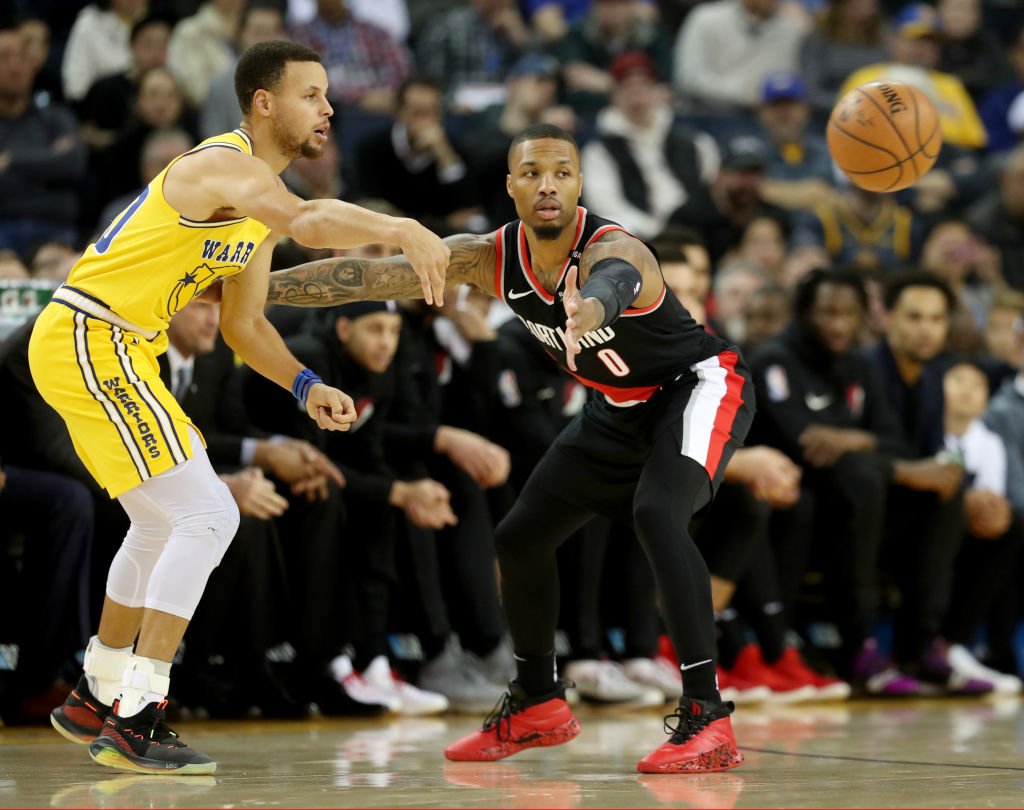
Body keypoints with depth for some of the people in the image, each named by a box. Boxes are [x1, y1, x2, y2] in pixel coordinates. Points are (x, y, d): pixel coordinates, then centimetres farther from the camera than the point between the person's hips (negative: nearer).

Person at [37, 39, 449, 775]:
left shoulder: (262, 198, 14)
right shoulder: (227, 165, -17)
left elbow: (243, 322, 18)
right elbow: (308, 221, -39)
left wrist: (305, 387, 4)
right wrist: (401, 230, -50)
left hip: (106, 352, 11)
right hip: (91, 341, -11)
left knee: (163, 526, 23)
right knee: (207, 517, -14)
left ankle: (97, 700, 34)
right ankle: (134, 722, -14)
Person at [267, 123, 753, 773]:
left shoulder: (615, 250, -34)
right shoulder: (490, 259, -15)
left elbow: (612, 284, -60)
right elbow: (369, 277, -14)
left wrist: (587, 312, -84)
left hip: (699, 385, -8)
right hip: (620, 406, 8)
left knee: (657, 513, -32)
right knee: (520, 536, 10)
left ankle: (707, 718, -32)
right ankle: (538, 705, 32)